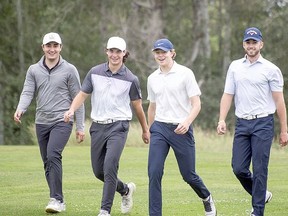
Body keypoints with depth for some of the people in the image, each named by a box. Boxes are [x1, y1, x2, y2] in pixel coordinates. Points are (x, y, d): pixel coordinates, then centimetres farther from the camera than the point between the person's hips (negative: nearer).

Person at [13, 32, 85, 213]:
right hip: (41, 122, 5)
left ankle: (56, 199, -23)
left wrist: (80, 127, -1)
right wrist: (20, 109, -22)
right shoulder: (34, 70, 10)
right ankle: (59, 201, 17)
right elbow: (28, 92, 0)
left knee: (53, 156, -23)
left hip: (62, 121, -5)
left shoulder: (69, 70, 1)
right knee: (48, 163, 7)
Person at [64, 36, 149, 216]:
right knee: (98, 171, 10)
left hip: (118, 126, -4)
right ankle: (126, 190, 37)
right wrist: (72, 110, -12)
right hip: (98, 126, 4)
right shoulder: (95, 72, 2)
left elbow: (137, 105, 7)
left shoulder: (131, 79, -4)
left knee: (110, 167, -19)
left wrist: (145, 130, 16)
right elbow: (83, 94, 7)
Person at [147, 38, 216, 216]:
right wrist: (149, 130, 25)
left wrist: (187, 122, -23)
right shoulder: (153, 78, 10)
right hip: (159, 128, 4)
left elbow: (196, 104, -7)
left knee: (188, 175, 5)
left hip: (181, 129, -3)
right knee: (154, 173, -11)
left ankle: (206, 198, 36)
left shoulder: (185, 73, -4)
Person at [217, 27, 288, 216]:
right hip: (242, 124, 4)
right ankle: (262, 195, 26)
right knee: (239, 168, 1)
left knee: (259, 169, -5)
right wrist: (222, 120, -3)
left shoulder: (271, 69, -1)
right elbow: (228, 95, 10)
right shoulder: (235, 67, 11)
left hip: (263, 124, -4)